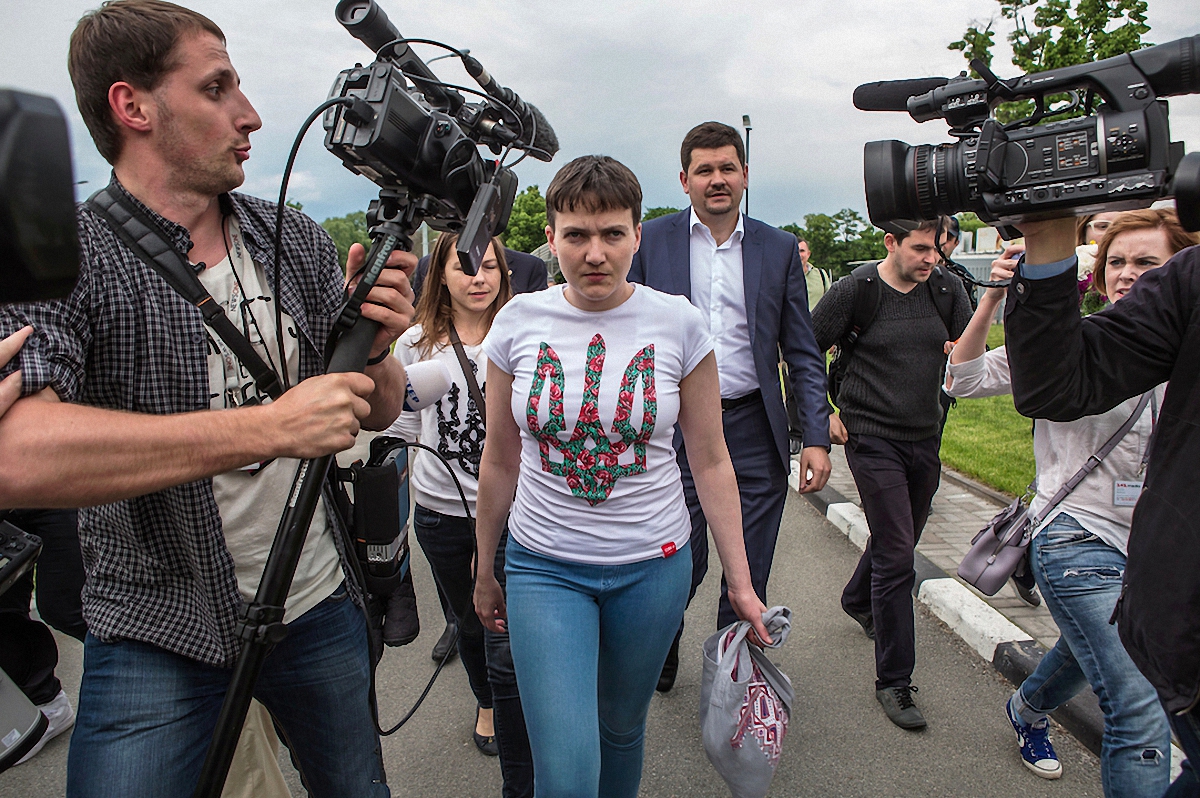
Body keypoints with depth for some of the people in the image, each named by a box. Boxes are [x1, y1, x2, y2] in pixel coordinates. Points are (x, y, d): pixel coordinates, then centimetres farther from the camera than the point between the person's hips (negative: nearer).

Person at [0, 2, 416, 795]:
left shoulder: (299, 243, -2)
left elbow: (378, 411, 2)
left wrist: (376, 348, -20)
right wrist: (266, 426, -35)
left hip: (320, 605, 4)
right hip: (156, 635, -3)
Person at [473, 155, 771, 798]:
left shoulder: (678, 323, -8)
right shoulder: (518, 322, -5)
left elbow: (710, 461, -1)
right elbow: (500, 460, 4)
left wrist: (740, 582, 0)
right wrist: (484, 572, 12)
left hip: (652, 565, 1)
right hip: (543, 566, 0)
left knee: (622, 726, 20)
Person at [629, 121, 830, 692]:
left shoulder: (779, 249, 7)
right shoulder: (651, 241, 3)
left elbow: (803, 352, 7)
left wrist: (817, 437, -1)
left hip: (754, 431, 2)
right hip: (675, 430, -1)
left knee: (749, 578, 9)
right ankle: (660, 660, 38)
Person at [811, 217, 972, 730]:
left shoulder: (947, 290, 3)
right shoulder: (855, 292, -9)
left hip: (925, 439, 6)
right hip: (872, 439, -5)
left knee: (898, 540, 21)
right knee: (896, 556, -9)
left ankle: (857, 600, 53)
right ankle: (893, 681, 5)